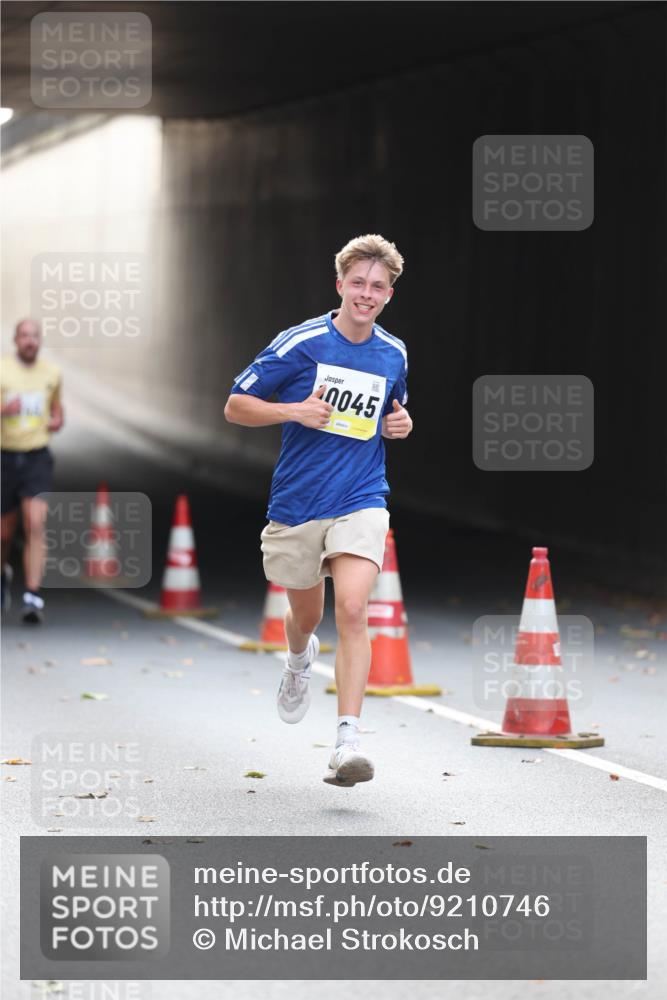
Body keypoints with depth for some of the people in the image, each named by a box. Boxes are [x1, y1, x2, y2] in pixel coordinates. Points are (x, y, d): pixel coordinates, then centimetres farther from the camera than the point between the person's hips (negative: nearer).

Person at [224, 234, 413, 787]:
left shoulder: (394, 354, 5)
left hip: (361, 502, 1)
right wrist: (294, 411, -20)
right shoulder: (300, 343, -8)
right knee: (306, 615, 17)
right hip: (297, 504, 0)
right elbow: (236, 406, -4)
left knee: (352, 609, -20)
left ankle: (348, 740, -24)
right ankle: (299, 660, 56)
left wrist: (400, 423, 3)